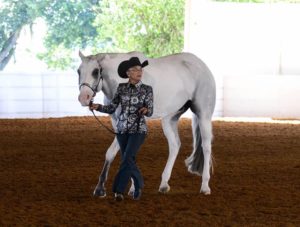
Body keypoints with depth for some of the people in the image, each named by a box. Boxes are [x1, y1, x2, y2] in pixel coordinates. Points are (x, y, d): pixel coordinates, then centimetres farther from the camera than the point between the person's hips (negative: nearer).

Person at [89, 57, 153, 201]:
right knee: (129, 161, 11)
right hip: (122, 129, 4)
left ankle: (118, 190, -12)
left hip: (138, 129, -4)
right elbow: (112, 108, 3)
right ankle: (139, 184, 33)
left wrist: (145, 110, -32)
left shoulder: (147, 89, -6)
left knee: (127, 159, -15)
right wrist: (98, 107, -14)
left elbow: (150, 112, -9)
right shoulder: (122, 88, 2)